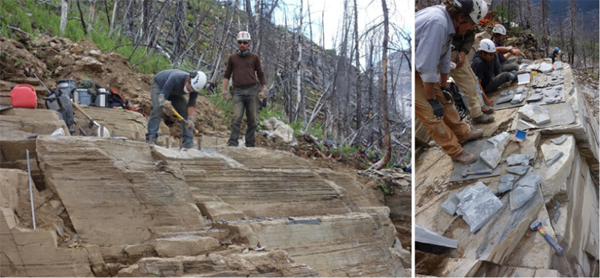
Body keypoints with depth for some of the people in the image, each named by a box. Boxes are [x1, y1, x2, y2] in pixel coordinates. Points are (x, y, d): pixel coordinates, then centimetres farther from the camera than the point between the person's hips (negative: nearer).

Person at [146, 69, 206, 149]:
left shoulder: (195, 86, -28)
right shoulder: (175, 78, -44)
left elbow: (191, 104, -24)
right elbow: (162, 95, -46)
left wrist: (190, 119, -38)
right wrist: (163, 103, -67)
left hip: (174, 93, 5)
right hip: (158, 85, -5)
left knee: (186, 111, -11)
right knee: (157, 109, -27)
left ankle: (188, 141, -9)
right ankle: (151, 138, -28)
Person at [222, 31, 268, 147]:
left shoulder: (254, 57, 11)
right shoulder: (232, 58, 12)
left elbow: (260, 74, 16)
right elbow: (227, 75, 15)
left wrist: (265, 89, 4)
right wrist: (224, 91, 6)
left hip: (252, 91, 1)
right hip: (238, 91, 0)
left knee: (252, 120, 0)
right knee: (236, 118, -14)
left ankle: (250, 144, 6)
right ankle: (233, 143, -14)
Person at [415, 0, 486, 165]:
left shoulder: (448, 21, -3)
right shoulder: (437, 23, -32)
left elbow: (444, 59, 9)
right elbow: (427, 67, -29)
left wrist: (443, 88, 17)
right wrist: (432, 100, -17)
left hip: (418, 68, 9)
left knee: (444, 99, 16)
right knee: (431, 112, -4)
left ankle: (463, 134, 33)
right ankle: (455, 151, 9)